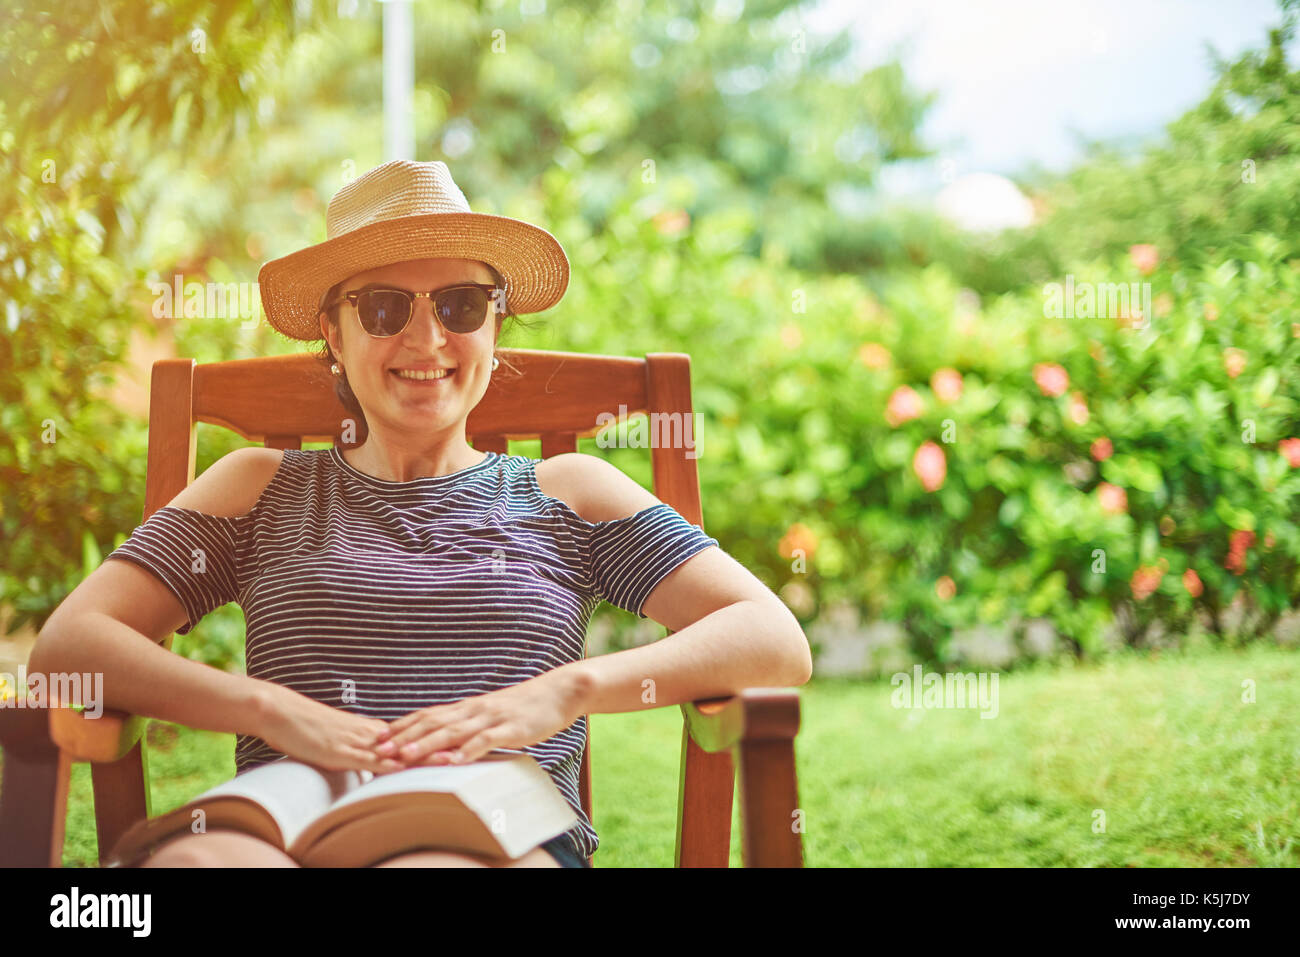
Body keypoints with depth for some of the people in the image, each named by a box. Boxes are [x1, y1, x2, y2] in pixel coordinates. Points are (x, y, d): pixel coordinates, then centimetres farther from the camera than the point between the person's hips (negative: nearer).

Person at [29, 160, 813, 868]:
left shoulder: (565, 492, 22)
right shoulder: (262, 489, 24)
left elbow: (777, 643, 10)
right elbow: (69, 644, 11)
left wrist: (562, 692, -7)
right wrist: (269, 709, -7)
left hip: (505, 832, 0)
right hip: (278, 829, 1)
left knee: (436, 866, -40)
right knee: (197, 860, -38)